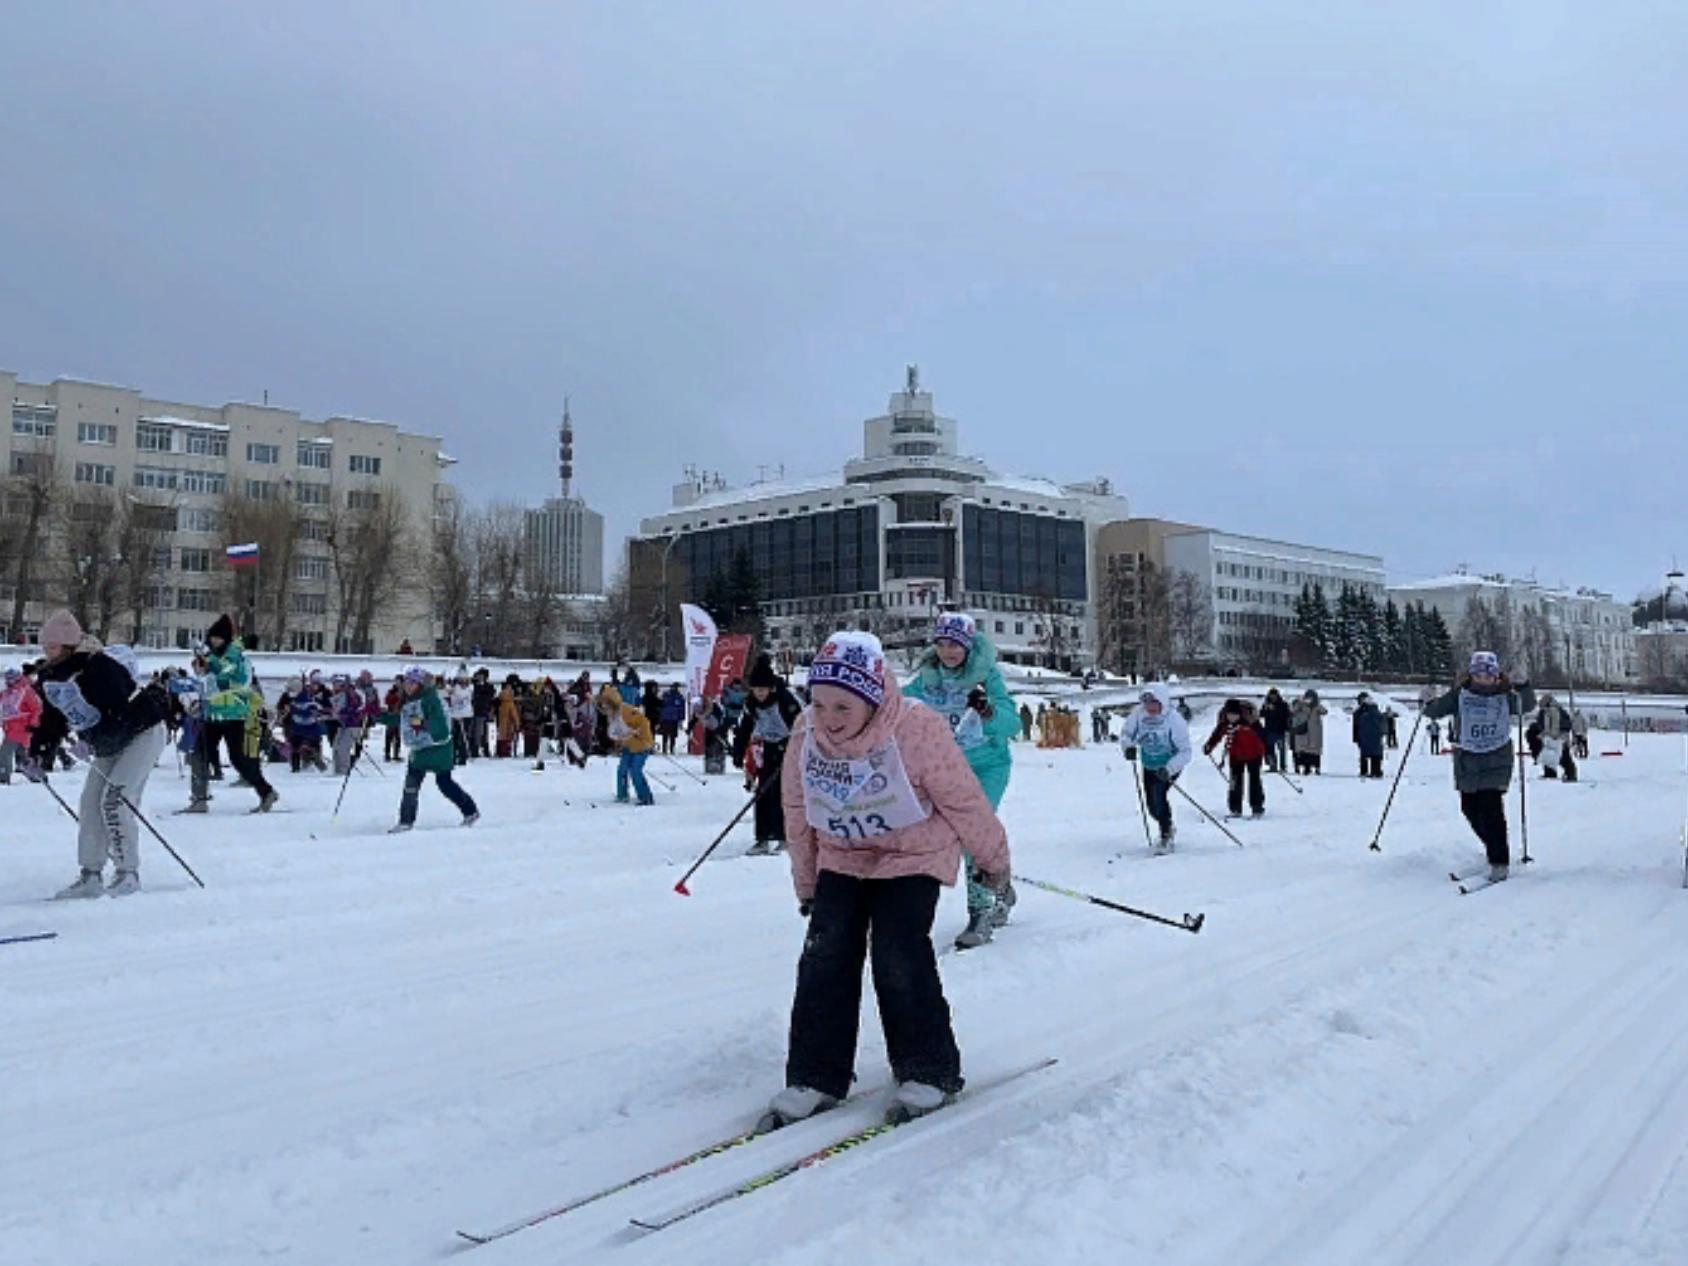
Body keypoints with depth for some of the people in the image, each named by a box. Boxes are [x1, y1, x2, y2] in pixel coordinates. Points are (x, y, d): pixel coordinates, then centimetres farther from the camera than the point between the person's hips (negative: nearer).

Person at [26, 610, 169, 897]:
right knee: (90, 805, 2)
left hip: (143, 732, -9)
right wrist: (37, 757, 3)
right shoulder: (50, 677, 2)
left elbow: (120, 712, -31)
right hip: (109, 743, 9)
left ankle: (128, 873, -9)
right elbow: (51, 720, 11)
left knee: (114, 801, -17)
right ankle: (91, 876, 11)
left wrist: (91, 740, -40)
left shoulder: (100, 666, -26)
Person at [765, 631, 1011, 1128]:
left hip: (914, 853, -4)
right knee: (824, 954, -6)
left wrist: (993, 857, -1)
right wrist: (806, 885, 10)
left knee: (898, 953, -16)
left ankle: (929, 1072, 2)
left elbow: (962, 799, -15)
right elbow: (797, 812, -1)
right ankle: (815, 1076, 4)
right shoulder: (806, 733, -16)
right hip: (842, 858, 4)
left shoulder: (917, 730, -30)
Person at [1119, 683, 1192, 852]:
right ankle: (1168, 828, 42)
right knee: (1152, 804, 11)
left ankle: (1166, 837, -11)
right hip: (1149, 765, 5)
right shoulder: (1138, 714, -15)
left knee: (1158, 794, -25)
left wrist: (1168, 770, -36)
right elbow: (1126, 732, 1)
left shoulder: (1174, 720, -27)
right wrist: (1128, 746, -22)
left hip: (1170, 765, -5)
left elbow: (1185, 751, -24)